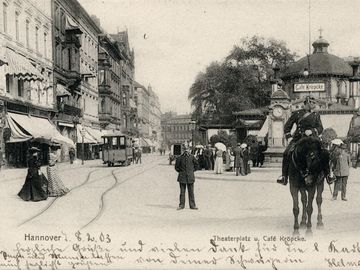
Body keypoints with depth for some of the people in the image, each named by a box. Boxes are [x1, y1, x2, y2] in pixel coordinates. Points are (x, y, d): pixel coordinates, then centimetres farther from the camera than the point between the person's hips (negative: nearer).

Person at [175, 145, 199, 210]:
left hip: (190, 177, 0)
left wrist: (192, 170, 7)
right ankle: (181, 205, 12)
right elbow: (176, 167, 7)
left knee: (191, 192, 4)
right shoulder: (180, 158, -3)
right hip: (182, 177, 0)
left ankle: (192, 205, 10)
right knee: (182, 192, 4)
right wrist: (181, 171, 4)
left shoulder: (192, 157, -1)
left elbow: (196, 165, 13)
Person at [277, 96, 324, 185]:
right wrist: (288, 135, 1)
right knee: (286, 153, -22)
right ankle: (284, 176, -16)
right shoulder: (297, 113, 8)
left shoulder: (316, 115, 12)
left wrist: (312, 131, -13)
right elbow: (287, 126, 14)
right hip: (298, 138, -1)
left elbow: (320, 128, 4)